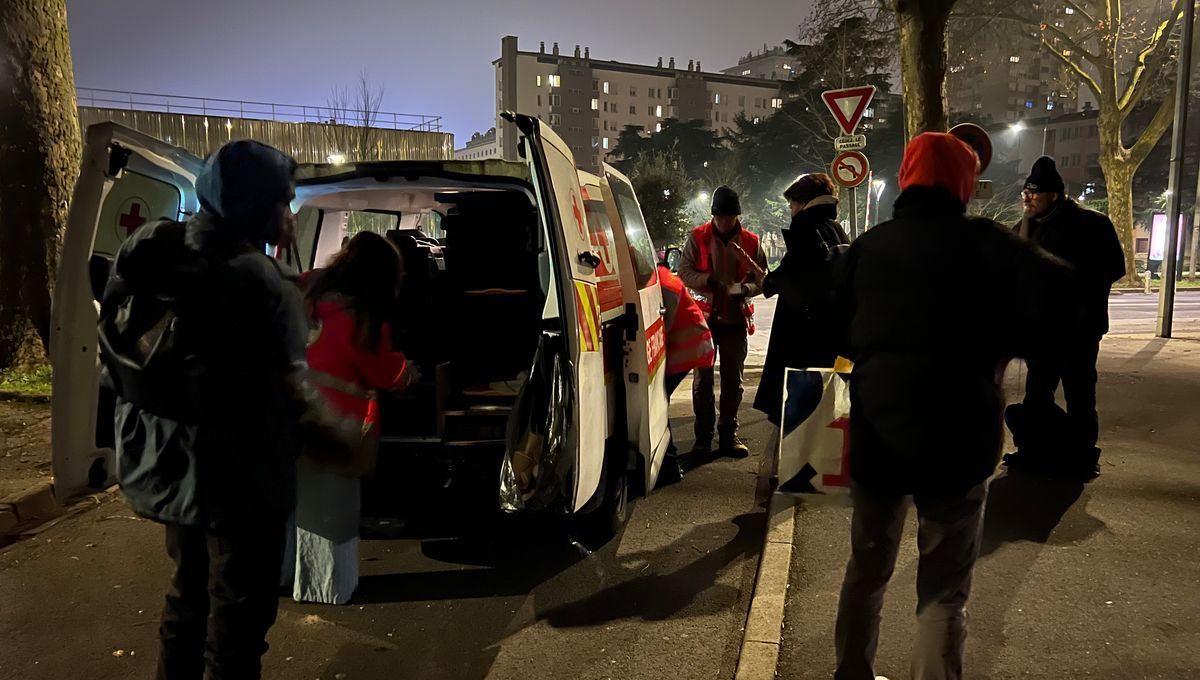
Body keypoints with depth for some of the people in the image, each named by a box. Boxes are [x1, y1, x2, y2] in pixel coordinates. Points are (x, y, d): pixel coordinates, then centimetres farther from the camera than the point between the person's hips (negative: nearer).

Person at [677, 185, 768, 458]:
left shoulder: (750, 241, 3)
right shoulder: (698, 237, 0)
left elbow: (762, 280, 3)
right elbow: (684, 271, -3)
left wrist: (742, 288, -17)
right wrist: (710, 280, -19)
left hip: (736, 317, 1)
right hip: (705, 316, -1)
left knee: (733, 380, 8)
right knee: (703, 379, 5)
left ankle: (729, 434, 19)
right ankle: (703, 435, 14)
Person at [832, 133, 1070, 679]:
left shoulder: (866, 247, 7)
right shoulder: (983, 242, -7)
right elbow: (1057, 304, -19)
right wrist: (995, 349, -4)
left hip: (875, 432, 4)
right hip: (955, 438, -4)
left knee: (867, 567, 19)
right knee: (943, 590, 6)